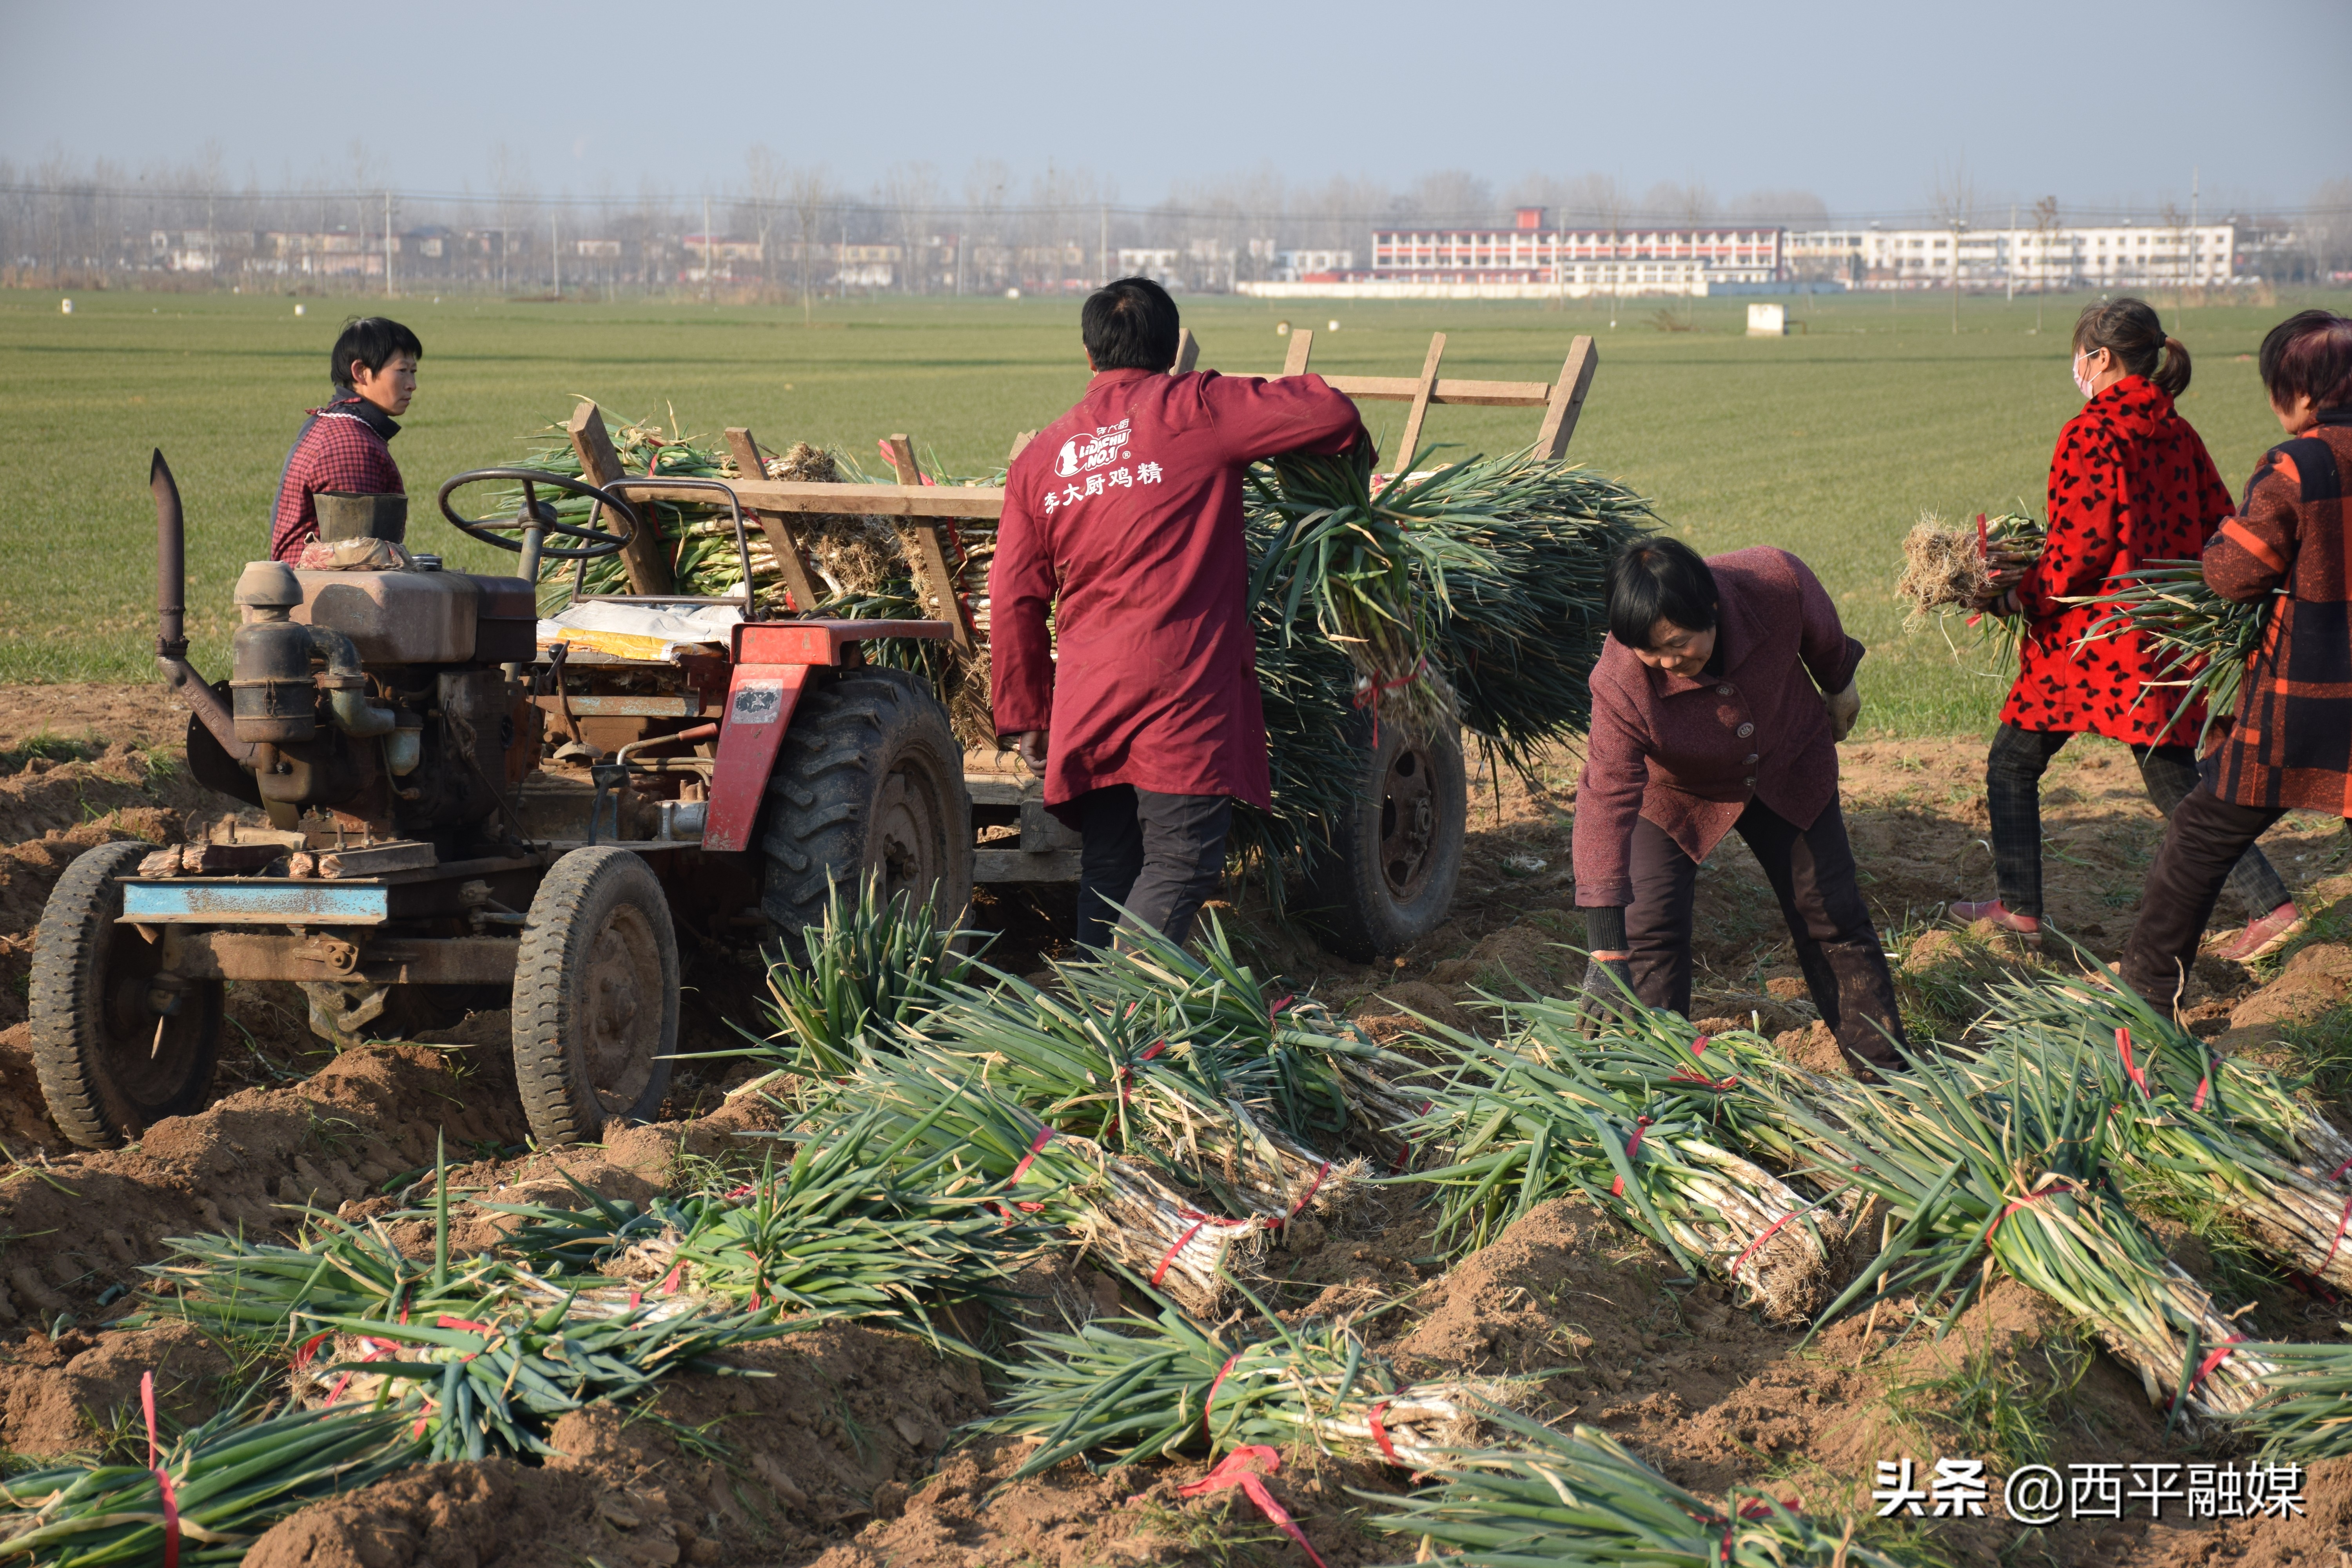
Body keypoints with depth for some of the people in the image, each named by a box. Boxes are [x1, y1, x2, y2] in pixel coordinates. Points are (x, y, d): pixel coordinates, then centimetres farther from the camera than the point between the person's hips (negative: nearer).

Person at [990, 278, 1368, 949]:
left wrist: (1025, 716, 21)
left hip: (1085, 694, 5)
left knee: (1107, 866, 12)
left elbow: (1014, 602, 13)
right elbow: (1330, 414, -7)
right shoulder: (1195, 410, -2)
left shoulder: (1040, 458, 13)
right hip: (1183, 687, -5)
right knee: (1179, 862, -5)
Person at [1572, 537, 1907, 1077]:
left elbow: (1820, 630, -11)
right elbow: (1607, 800, -39)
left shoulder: (1777, 583, -36)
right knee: (1651, 926, -11)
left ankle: (1884, 1068, 20)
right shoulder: (1618, 682, -39)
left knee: (1832, 916, 6)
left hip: (1788, 770, 2)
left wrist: (1839, 684, 12)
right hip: (1677, 794, -2)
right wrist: (1607, 955, -43)